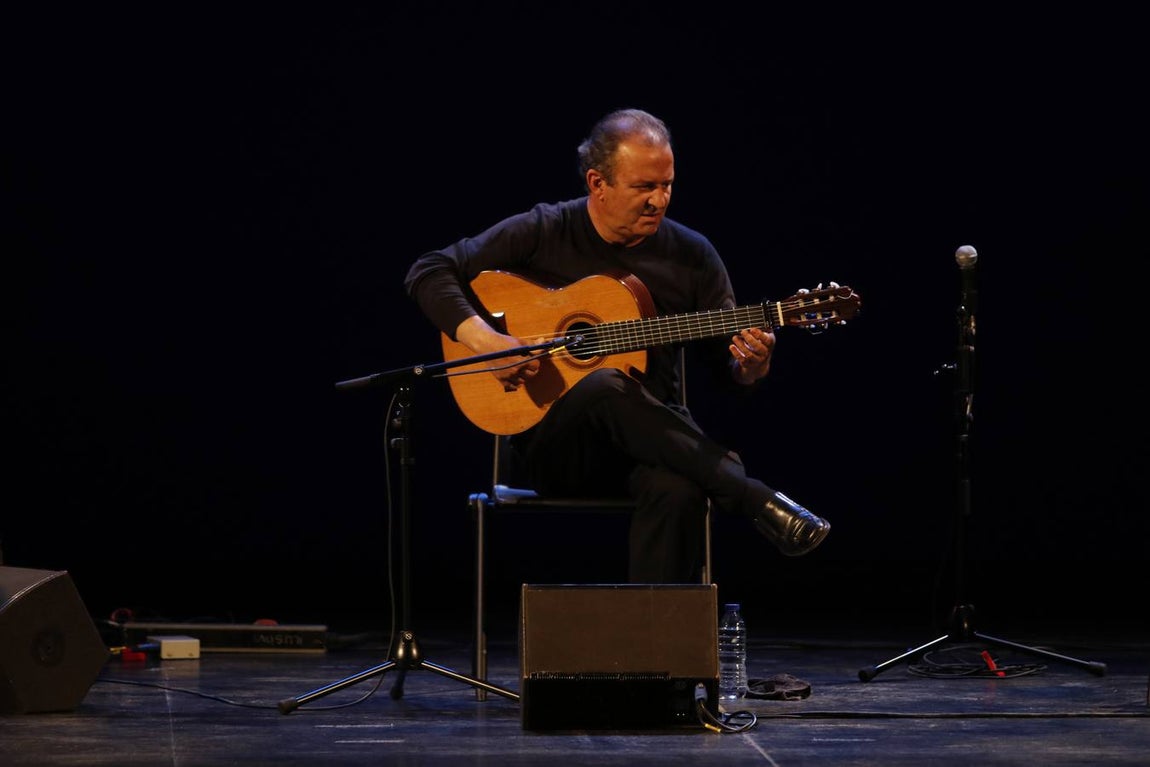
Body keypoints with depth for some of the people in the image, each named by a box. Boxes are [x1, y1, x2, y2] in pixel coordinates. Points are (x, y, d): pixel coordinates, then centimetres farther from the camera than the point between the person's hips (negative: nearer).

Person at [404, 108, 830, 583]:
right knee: (606, 388, -37)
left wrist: (752, 365, -18)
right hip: (554, 444, -2)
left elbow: (734, 373, 8)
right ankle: (760, 505, -38)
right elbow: (428, 272, -3)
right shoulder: (542, 233, -1)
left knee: (677, 490, -36)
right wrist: (484, 339, -19)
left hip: (652, 437, 2)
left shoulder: (692, 255, 6)